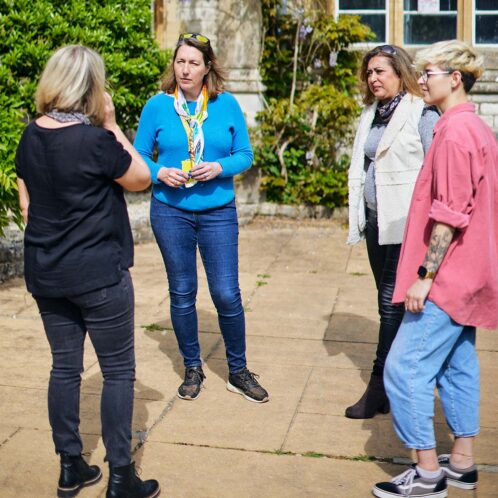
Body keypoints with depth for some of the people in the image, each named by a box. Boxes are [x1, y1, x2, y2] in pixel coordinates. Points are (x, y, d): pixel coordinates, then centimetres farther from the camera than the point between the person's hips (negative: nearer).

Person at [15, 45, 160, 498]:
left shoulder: (31, 136, 2)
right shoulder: (94, 140, -18)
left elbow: (26, 203, 10)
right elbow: (142, 178, -5)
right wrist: (112, 125, -4)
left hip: (45, 273, 7)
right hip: (98, 274, -6)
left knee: (65, 366, 15)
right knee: (119, 370, 6)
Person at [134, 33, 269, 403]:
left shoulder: (227, 105, 0)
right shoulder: (158, 106, -2)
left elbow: (245, 155, 3)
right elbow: (139, 157, 2)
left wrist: (219, 167, -16)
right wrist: (160, 173, -18)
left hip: (218, 212, 0)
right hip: (171, 211, 0)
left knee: (227, 294, 0)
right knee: (182, 293, 9)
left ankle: (238, 371, 20)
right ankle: (192, 369, 27)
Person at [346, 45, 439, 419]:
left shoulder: (422, 114, -8)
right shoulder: (372, 114, 14)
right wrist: (357, 217, 14)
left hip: (406, 223, -8)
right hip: (376, 220, 8)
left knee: (392, 301, -6)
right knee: (389, 301, 13)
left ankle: (380, 387, 1)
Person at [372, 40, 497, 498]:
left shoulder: (455, 131, -17)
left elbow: (450, 214, -22)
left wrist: (424, 275, -19)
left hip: (448, 277, -10)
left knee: (404, 368, -5)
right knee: (457, 366, 15)